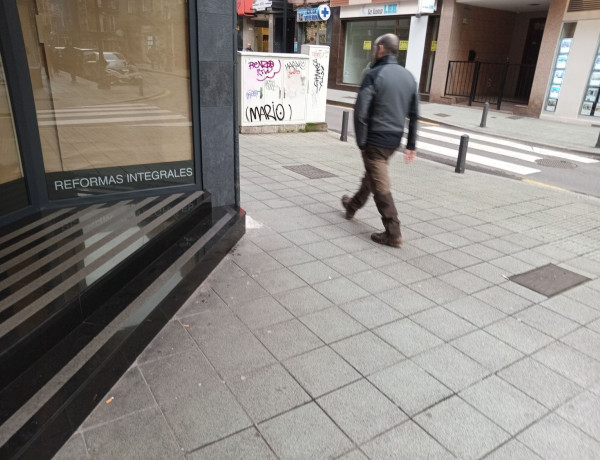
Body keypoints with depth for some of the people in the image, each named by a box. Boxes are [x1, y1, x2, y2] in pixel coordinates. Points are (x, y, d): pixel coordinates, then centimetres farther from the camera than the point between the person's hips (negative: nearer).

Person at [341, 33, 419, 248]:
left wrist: (361, 141, -10)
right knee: (371, 174, 25)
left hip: (375, 139, -8)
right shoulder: (408, 76, 10)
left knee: (380, 184, -2)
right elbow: (414, 114, 12)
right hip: (394, 139, 8)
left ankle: (393, 233, -2)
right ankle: (352, 205, 47)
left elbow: (361, 111, -17)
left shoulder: (374, 74, -11)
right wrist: (411, 144, 15)